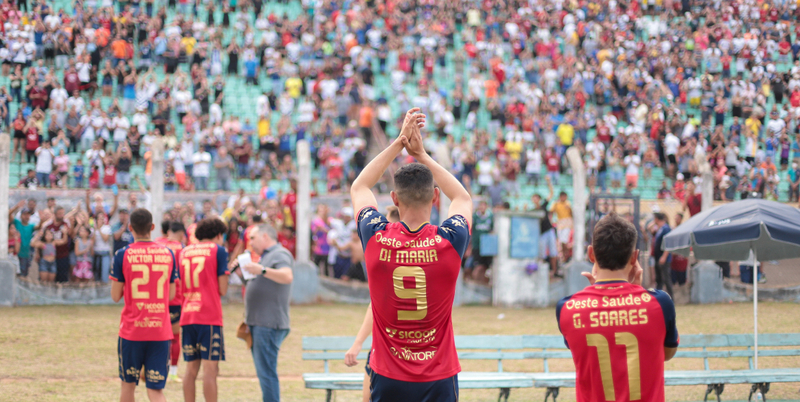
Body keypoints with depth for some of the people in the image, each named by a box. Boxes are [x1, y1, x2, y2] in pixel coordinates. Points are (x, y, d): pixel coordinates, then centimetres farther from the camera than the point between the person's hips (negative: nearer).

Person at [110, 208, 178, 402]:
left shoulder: (123, 254, -6)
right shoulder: (168, 253, 3)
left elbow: (116, 296, -2)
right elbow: (171, 294, 10)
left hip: (131, 330, -2)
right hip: (161, 331, 2)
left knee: (128, 384, 15)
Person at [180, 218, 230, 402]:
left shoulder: (184, 251, 16)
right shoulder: (218, 250, 0)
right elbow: (222, 290, -3)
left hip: (187, 316, 5)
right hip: (210, 317, -5)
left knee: (191, 369, 10)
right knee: (210, 369, -6)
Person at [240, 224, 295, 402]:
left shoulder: (280, 254, -8)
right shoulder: (266, 256, 24)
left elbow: (287, 277, -28)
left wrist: (261, 270, -37)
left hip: (269, 325, -10)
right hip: (259, 323, 10)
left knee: (266, 372, -13)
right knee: (263, 372, 11)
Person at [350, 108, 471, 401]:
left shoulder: (376, 240, -7)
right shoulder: (449, 243, -9)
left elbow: (359, 188, 15)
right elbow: (463, 198, 16)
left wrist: (399, 144, 15)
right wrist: (422, 154, 17)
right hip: (438, 378, -1)